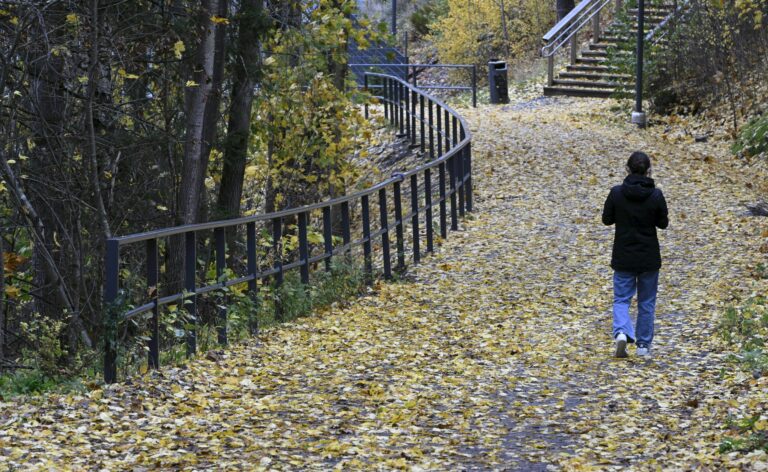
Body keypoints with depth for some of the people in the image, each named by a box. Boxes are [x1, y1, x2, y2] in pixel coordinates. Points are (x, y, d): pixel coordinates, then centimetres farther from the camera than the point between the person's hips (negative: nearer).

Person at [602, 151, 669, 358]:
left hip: (623, 257, 0)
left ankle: (621, 332, -17)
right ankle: (644, 344, 18)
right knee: (646, 302, 13)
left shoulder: (617, 193, -11)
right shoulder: (656, 195, -12)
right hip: (649, 258, 0)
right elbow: (663, 223, -2)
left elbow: (607, 219, -1)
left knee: (621, 298, 9)